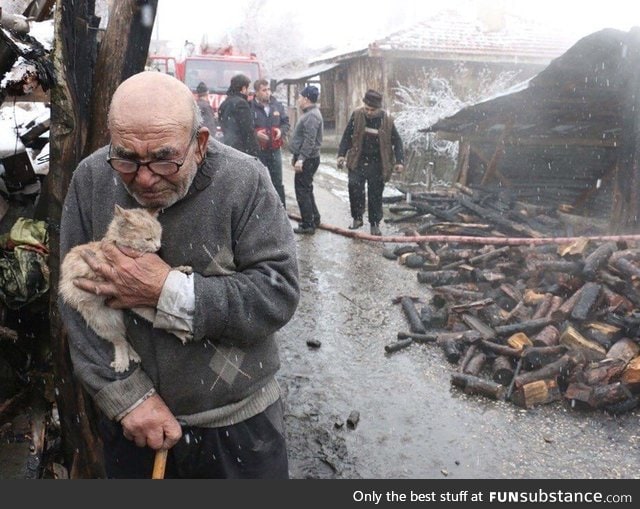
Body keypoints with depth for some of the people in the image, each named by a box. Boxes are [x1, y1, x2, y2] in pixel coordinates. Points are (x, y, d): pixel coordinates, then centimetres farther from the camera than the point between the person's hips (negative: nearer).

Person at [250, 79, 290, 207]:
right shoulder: (250, 107, -11)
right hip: (257, 151, -4)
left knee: (278, 182, 13)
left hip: (275, 150, 4)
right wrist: (256, 133, -22)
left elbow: (286, 123, 14)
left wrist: (281, 130, -6)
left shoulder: (277, 105, 5)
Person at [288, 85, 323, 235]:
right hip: (305, 158, 11)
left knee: (302, 191, -6)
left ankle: (308, 225, -1)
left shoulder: (312, 116, -18)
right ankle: (314, 219, 28)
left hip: (307, 160, -11)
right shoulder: (309, 113, 15)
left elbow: (309, 141, -25)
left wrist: (301, 159, -27)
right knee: (306, 190, 18)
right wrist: (297, 157, 23)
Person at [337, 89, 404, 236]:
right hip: (358, 162, 0)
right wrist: (341, 154, -9)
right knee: (354, 186, -17)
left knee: (375, 195, 4)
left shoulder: (387, 120, -6)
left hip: (377, 164, 0)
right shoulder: (357, 115, -5)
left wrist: (399, 161, -10)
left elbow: (397, 141, 1)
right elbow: (347, 136, 2)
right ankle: (357, 217, 1)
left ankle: (375, 224, 19)